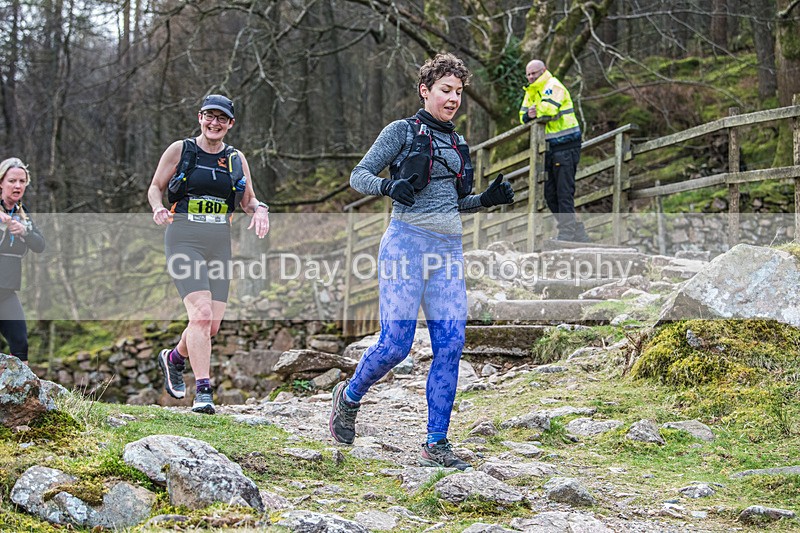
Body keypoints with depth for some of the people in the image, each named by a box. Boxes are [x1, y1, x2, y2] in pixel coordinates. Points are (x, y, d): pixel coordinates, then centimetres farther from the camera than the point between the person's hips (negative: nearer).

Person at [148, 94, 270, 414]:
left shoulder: (236, 159, 12)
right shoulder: (180, 150, 3)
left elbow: (248, 200, 18)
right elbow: (155, 187, 10)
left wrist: (260, 210, -4)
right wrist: (158, 208, -11)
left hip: (220, 244, 4)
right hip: (184, 240, -4)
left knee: (212, 326, 3)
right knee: (201, 314, -21)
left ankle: (174, 358, 34)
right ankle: (203, 391, -19)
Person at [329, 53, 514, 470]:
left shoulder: (457, 145, 20)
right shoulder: (402, 131, 2)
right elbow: (358, 176, -1)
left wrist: (488, 198, 9)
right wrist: (388, 186, -21)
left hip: (449, 250, 6)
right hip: (407, 243, -6)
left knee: (450, 346, -3)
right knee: (395, 344, -10)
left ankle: (436, 444, 2)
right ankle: (349, 397, 20)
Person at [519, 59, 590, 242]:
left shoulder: (554, 86, -11)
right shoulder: (532, 92, 18)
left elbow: (548, 109, -26)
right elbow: (523, 116, 14)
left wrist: (536, 111, -5)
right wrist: (529, 115, -10)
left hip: (566, 148, -10)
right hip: (551, 148, 10)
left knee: (564, 192, -10)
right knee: (550, 193, 9)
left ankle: (567, 233, -8)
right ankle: (578, 233, 14)